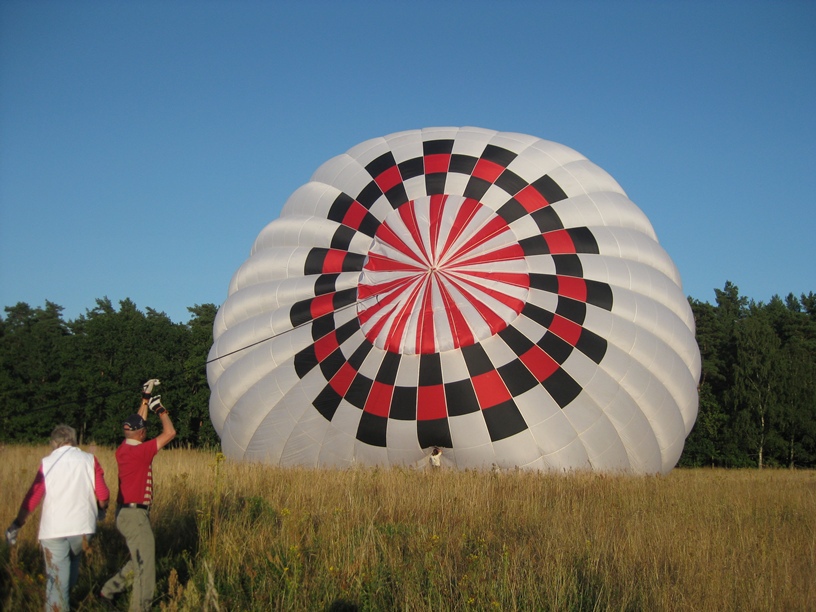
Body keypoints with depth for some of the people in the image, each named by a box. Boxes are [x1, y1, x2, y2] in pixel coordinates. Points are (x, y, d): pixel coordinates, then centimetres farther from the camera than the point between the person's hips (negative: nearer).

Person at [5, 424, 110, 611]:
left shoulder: (48, 462, 2)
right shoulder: (89, 460, 3)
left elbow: (33, 497, -3)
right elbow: (103, 495, -1)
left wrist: (17, 524, 6)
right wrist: (101, 509, 20)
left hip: (54, 529, -1)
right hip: (82, 526, 2)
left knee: (56, 578, 3)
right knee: (73, 564, 25)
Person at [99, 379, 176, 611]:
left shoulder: (123, 449, 5)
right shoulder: (140, 451, -18)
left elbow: (137, 424, 21)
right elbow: (170, 432, -15)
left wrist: (145, 400, 25)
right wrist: (159, 409, -2)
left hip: (126, 513, 10)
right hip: (135, 515, -10)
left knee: (139, 560, 22)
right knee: (145, 565, -4)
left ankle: (108, 592, 27)